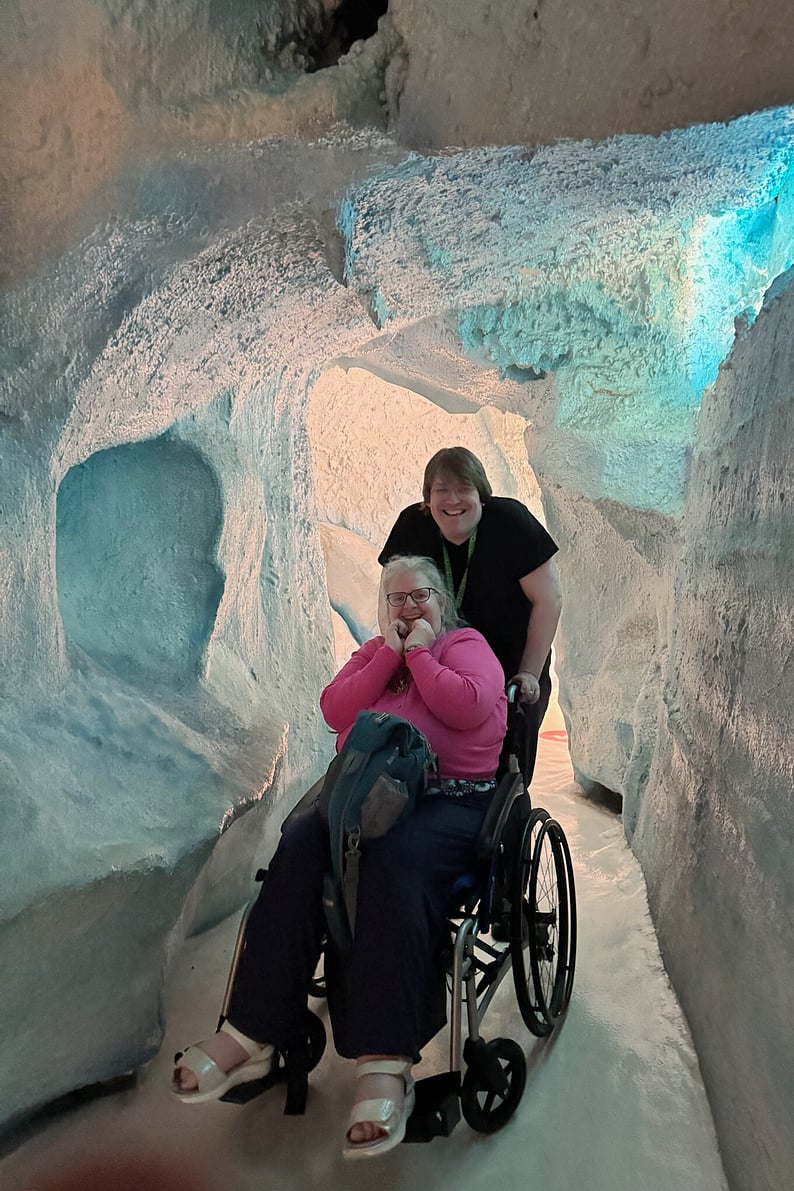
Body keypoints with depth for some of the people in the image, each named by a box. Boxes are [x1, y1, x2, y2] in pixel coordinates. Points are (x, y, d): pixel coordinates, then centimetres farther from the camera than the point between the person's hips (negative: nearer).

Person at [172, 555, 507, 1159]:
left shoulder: (467, 644, 11)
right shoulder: (371, 651, 24)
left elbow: (467, 708, -10)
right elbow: (336, 711, 7)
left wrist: (419, 652, -1)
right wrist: (390, 654, 2)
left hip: (450, 798, -4)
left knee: (395, 860, -36)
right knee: (298, 846, -26)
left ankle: (386, 1064, -37)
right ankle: (253, 1034, -24)